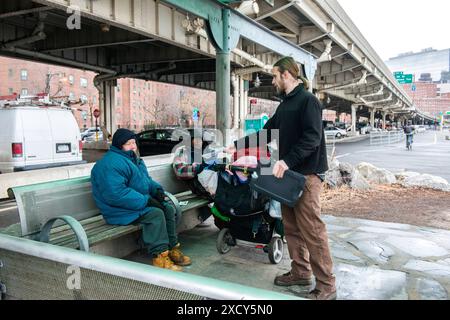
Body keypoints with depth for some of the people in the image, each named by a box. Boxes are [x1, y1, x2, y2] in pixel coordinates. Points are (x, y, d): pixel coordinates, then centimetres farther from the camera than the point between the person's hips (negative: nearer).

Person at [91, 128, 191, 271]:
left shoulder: (133, 159, 14)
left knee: (169, 209, 1)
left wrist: (157, 190, 1)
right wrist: (146, 201, -27)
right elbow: (116, 194, -30)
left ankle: (172, 248, 6)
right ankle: (159, 257, -21)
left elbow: (146, 179, 23)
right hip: (121, 210, -10)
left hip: (140, 203, 10)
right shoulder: (110, 164, -21)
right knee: (155, 214, -26)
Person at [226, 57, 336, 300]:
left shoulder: (308, 100, -8)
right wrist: (237, 146, 22)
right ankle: (301, 272, 26)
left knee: (312, 230, -7)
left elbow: (312, 138, -19)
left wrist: (287, 161, -27)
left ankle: (326, 286, 3)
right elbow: (266, 133, 24)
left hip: (307, 175, -9)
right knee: (292, 227, 13)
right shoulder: (285, 105, 19)